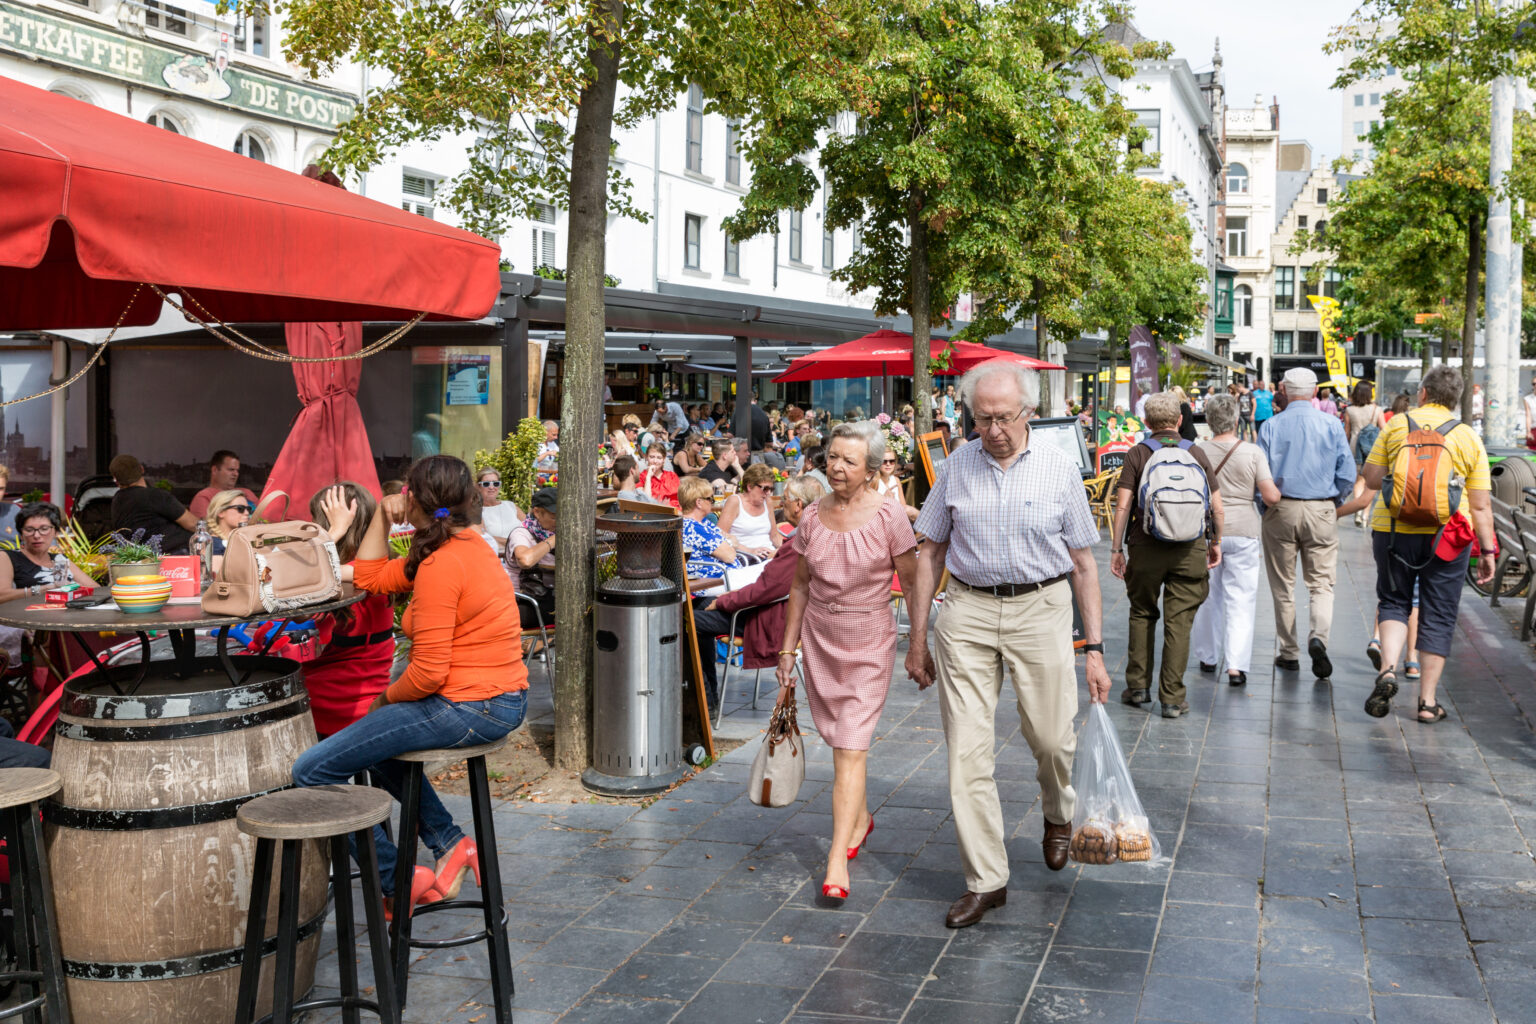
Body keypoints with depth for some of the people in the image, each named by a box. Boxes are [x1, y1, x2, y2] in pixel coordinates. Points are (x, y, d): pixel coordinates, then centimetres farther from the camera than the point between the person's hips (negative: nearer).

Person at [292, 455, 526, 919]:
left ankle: (400, 883, 4)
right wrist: (381, 516, 14)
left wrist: (388, 698, -3)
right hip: (502, 701, 11)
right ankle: (450, 844, 25)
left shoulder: (441, 566, -19)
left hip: (468, 708, -11)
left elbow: (428, 672, -21)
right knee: (377, 739, 36)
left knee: (312, 771, -7)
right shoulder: (468, 544, 11)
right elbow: (370, 577, 19)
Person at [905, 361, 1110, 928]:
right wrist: (918, 638, 6)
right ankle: (985, 879, 10)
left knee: (1051, 737, 6)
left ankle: (1058, 814, 42)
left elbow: (1083, 562, 3)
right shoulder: (956, 467, 3)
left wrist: (1095, 648, 0)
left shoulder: (1060, 469, 0)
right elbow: (930, 553, 8)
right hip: (968, 611, 1)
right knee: (967, 750, -1)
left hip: (1041, 609, -1)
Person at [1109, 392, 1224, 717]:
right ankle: (1172, 698, 3)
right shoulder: (1198, 454, 6)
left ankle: (1138, 686, 18)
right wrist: (1215, 542, 21)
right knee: (1179, 622, 3)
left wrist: (1116, 549, 0)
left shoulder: (1137, 454, 0)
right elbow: (1217, 508, 6)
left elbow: (1123, 506, -6)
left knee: (1142, 614, 16)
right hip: (1190, 549, 1)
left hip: (1146, 547, -1)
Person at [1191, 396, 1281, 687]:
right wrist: (1280, 491, 12)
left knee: (1207, 597, 15)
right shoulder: (1253, 453, -7)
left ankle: (1208, 657, 25)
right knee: (1240, 598, 2)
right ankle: (1236, 665, -5)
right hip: (1243, 531, -2)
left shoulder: (1198, 451, -4)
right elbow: (1271, 496, -9)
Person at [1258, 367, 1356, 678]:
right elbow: (1347, 474, -1)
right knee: (1321, 584, 5)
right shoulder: (1332, 425, -1)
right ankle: (1318, 636, -19)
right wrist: (1333, 502, 15)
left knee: (1282, 586, 9)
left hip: (1280, 511, 0)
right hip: (1321, 512, 0)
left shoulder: (1271, 426, -3)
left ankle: (1289, 653, 13)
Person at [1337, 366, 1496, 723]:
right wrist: (1488, 549, 6)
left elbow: (1371, 479, 2)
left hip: (1394, 531, 0)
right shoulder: (1469, 437, 2)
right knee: (1438, 616, 8)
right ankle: (1428, 700, 9)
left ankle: (1388, 669, -9)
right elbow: (1480, 505, 0)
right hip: (1447, 537, 0)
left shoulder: (1396, 426, 1)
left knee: (1394, 601, 15)